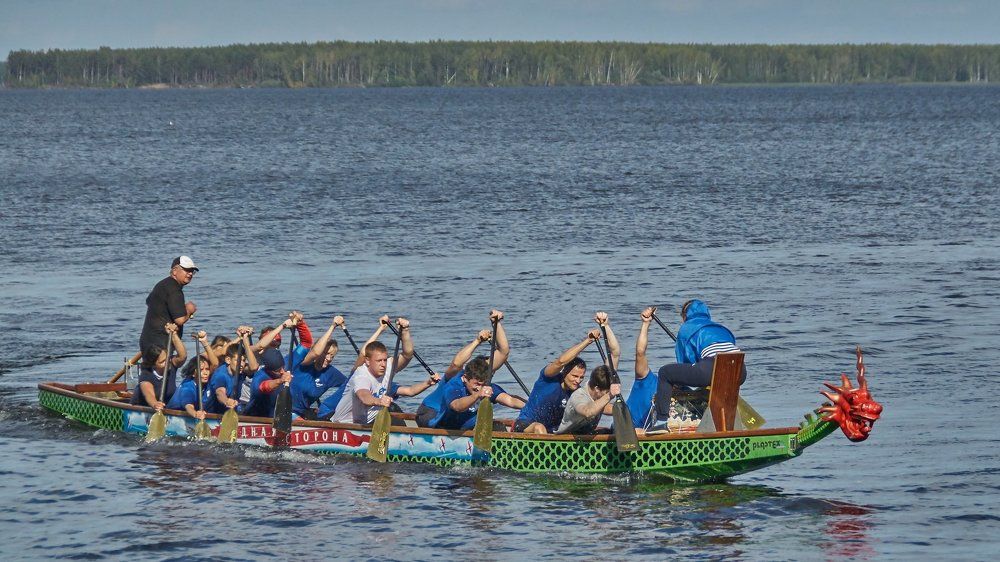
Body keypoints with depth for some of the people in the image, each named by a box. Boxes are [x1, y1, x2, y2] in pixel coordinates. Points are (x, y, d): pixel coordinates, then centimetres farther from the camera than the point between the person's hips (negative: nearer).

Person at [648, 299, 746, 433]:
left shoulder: (685, 329, 23)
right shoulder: (721, 328, 37)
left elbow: (684, 362, 21)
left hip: (711, 370, -5)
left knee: (665, 373, 13)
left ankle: (661, 421, 5)